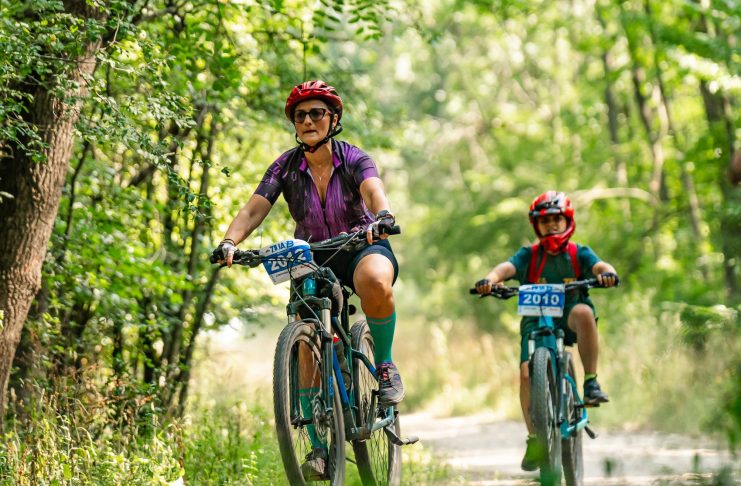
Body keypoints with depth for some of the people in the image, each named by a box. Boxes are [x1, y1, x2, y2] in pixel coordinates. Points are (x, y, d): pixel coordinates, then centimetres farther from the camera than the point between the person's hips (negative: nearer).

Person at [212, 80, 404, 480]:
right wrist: (229, 241, -36)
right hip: (313, 260, 3)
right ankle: (319, 447, -3)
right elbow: (254, 208, -17)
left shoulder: (354, 159, -12)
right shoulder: (286, 167, -7)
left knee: (376, 282, -40)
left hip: (361, 248, -3)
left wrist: (382, 216, -55)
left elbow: (374, 191, -32)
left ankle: (384, 364, -15)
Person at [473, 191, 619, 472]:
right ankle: (534, 439, -5)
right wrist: (490, 280, -37)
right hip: (536, 321, 1)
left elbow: (600, 266, -14)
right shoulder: (528, 255, 5)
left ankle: (591, 383, -26)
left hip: (568, 319, -1)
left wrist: (607, 274, -39)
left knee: (583, 312, -36)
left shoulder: (579, 254, 5)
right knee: (527, 373, -20)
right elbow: (506, 268, -14)